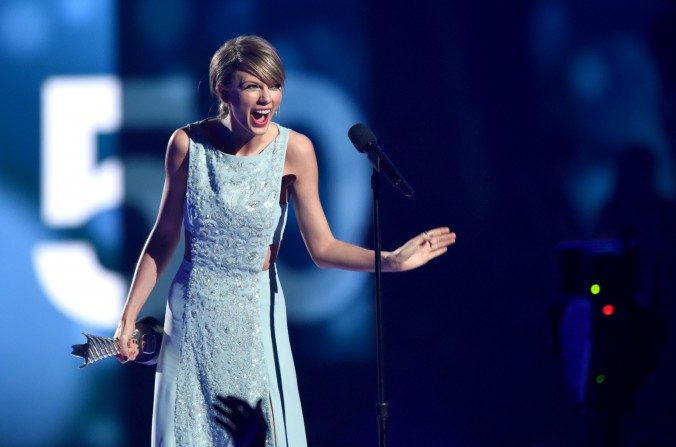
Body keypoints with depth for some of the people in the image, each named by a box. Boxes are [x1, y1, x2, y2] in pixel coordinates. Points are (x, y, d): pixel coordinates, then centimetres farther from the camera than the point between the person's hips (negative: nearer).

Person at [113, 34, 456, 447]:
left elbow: (323, 247, -8)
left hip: (255, 316, -1)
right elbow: (164, 236, 0)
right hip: (194, 311, 1)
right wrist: (130, 314, 0)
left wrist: (391, 260, -21)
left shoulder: (294, 150, -12)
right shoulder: (188, 144, -10)